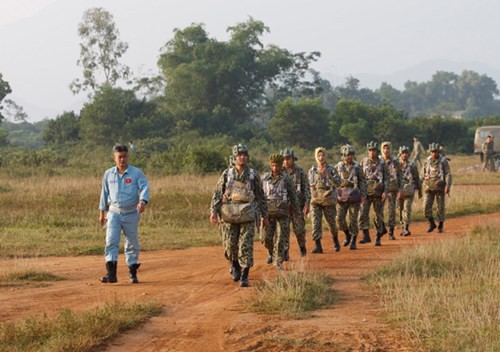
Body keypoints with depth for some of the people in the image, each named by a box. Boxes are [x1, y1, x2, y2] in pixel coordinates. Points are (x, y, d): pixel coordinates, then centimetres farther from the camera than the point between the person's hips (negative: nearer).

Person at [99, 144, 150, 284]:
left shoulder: (137, 173, -5)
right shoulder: (108, 174, 5)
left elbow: (144, 188, -16)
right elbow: (104, 193, 14)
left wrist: (142, 202, -36)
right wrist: (102, 212, 17)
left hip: (131, 213, -2)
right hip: (114, 213, 2)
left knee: (132, 244, 8)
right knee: (111, 242, -11)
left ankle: (133, 273, 20)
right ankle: (111, 273, -17)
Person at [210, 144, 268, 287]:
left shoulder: (253, 175, 4)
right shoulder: (227, 174, 3)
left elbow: (260, 196, 10)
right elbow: (217, 194, 1)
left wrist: (265, 216, 11)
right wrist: (213, 212, -10)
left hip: (247, 216, -1)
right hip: (229, 215, 1)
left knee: (246, 246, -7)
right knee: (230, 245, 5)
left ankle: (244, 277, -4)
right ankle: (235, 265, 35)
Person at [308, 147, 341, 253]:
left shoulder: (331, 169, 0)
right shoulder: (312, 170, 8)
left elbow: (337, 183, -10)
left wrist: (327, 175, -18)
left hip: (328, 200, -2)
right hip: (315, 200, 2)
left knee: (331, 222, 7)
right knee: (316, 222, -8)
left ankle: (335, 240, 32)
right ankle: (318, 246, -8)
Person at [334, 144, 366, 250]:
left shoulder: (357, 167, 2)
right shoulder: (338, 167, 3)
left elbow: (363, 181, 6)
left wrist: (363, 195, -2)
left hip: (354, 197, -1)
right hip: (341, 196, 1)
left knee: (353, 219, -2)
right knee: (340, 218, -1)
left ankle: (353, 241, 8)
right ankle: (348, 235, 23)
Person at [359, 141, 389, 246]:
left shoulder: (382, 163, 3)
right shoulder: (364, 162, 6)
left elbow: (386, 178, 1)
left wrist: (385, 191, -9)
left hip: (378, 192, -1)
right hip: (366, 192, 1)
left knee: (379, 215, 3)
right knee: (363, 213, -12)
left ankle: (378, 238, 14)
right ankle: (366, 236, -11)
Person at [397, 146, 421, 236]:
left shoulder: (412, 165, 7)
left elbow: (417, 179, 12)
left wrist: (420, 190, 12)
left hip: (409, 191, -2)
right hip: (398, 190, 2)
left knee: (407, 209, -11)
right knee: (400, 210, 7)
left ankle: (406, 228, -13)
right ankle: (404, 227, 22)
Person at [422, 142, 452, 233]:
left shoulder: (443, 161, -5)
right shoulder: (427, 160, 6)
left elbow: (448, 174, -10)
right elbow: (424, 171, 22)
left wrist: (448, 186, -20)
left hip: (439, 186, -3)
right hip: (429, 187, 3)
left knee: (440, 207, 3)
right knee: (426, 206, -7)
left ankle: (440, 226, 14)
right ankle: (432, 224, 8)